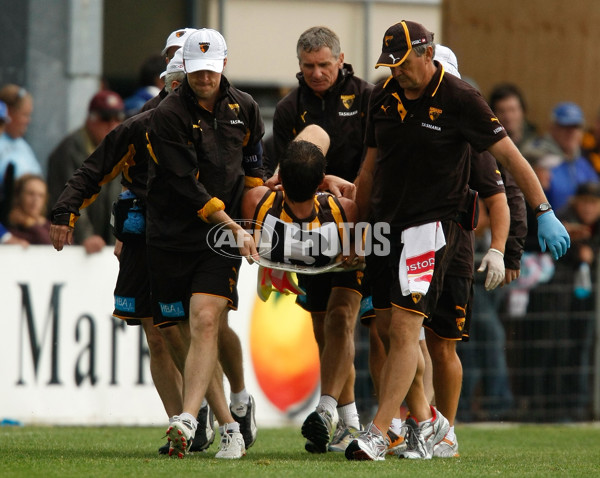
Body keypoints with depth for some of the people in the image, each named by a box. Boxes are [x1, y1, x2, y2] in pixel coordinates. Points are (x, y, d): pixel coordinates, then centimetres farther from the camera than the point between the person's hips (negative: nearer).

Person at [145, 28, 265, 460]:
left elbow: (252, 167, 21)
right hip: (171, 236, -1)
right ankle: (228, 426, 13)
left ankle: (187, 420, -31)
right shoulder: (169, 116, -10)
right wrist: (234, 229, -14)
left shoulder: (244, 109, 6)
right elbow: (188, 186, -14)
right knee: (184, 336, 1)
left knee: (205, 321, -19)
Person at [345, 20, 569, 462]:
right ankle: (423, 418, 24)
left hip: (432, 225, -6)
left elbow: (509, 156, -6)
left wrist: (544, 213, -7)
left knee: (404, 328, -13)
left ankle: (378, 433, -13)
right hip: (386, 223, 6)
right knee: (393, 330, 7)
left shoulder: (459, 99, -9)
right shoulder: (384, 97, 8)